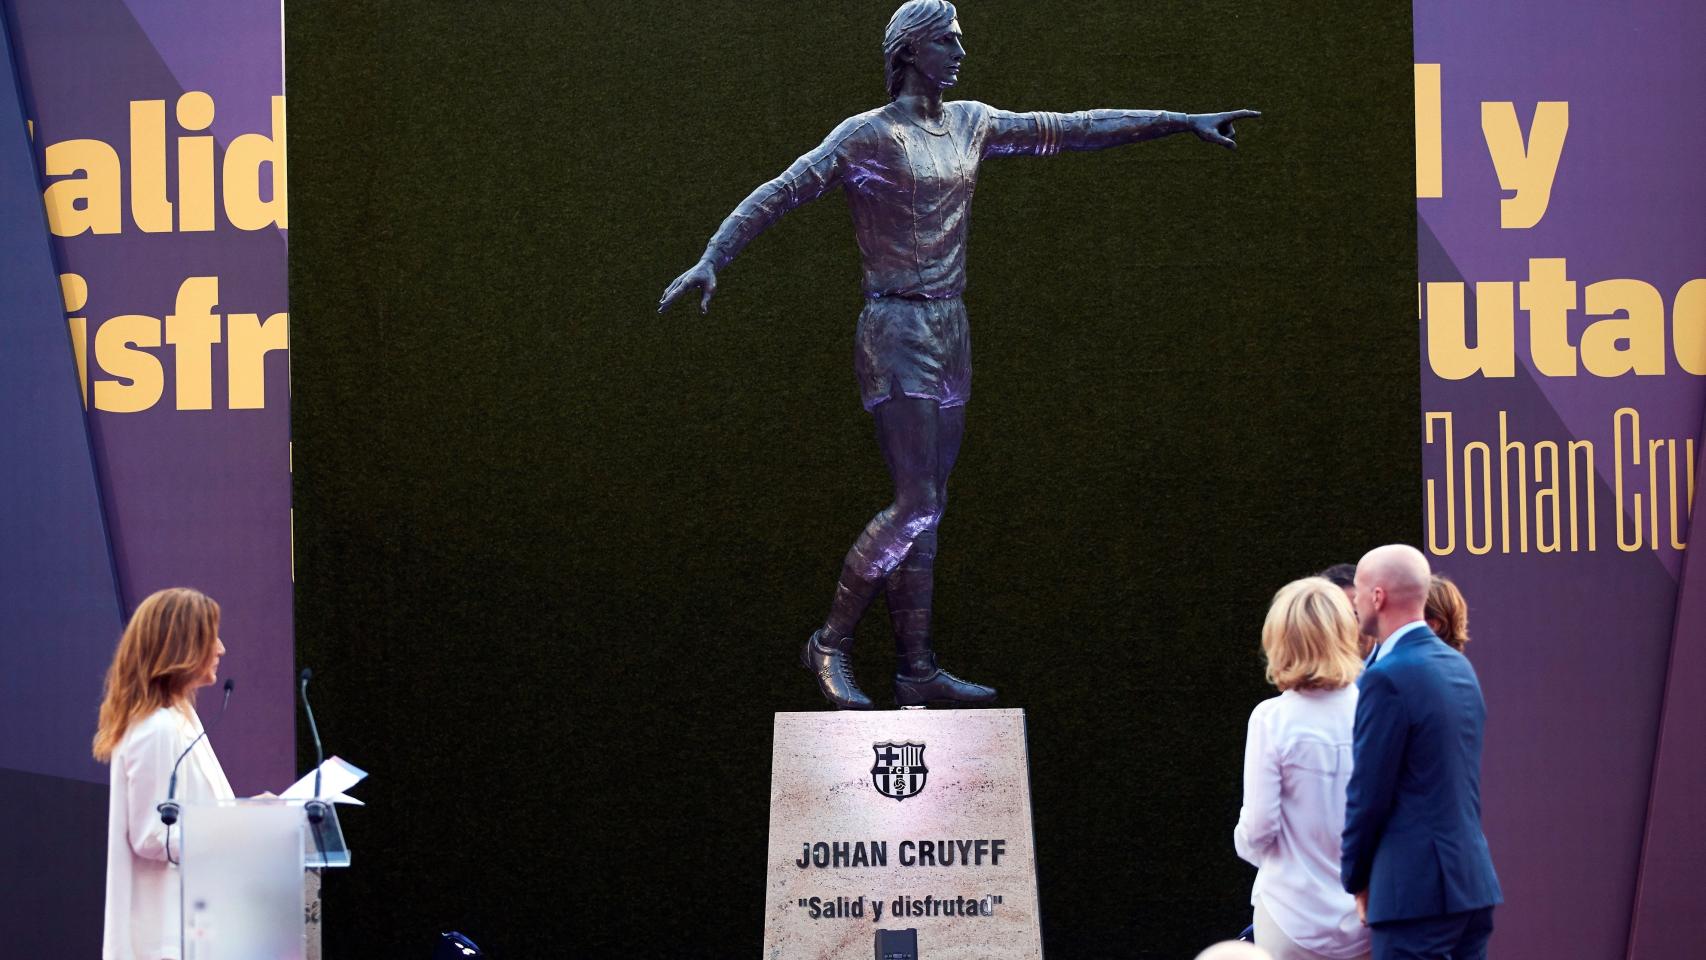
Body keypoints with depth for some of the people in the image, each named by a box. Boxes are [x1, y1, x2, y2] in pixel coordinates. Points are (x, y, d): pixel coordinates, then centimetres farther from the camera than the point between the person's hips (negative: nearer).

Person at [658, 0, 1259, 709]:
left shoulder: (970, 125, 11)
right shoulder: (867, 136, -9)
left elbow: (1074, 130, 15)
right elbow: (778, 195, -14)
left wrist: (1181, 121, 15)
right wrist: (711, 260, -26)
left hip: (949, 331, 7)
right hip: (896, 334, -7)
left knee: (926, 510, 7)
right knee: (916, 507, -12)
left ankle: (917, 669, 9)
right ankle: (830, 645, 1)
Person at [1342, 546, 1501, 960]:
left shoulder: (1387, 680, -15)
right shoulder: (1460, 668, 13)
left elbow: (1368, 795, -13)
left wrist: (1356, 879, 1)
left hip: (1416, 890, -9)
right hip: (1473, 878, 9)